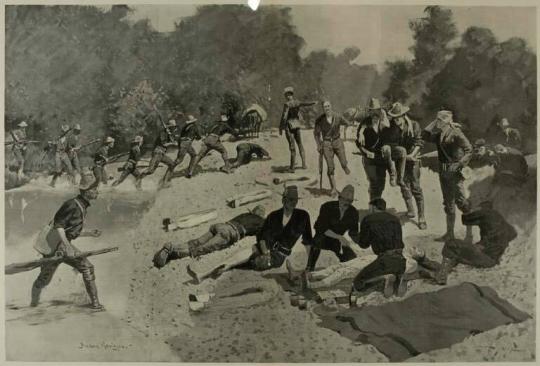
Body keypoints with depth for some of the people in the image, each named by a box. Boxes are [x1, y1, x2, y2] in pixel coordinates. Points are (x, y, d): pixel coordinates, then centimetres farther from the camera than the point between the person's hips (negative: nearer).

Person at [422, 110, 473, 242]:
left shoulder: (456, 133, -12)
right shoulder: (439, 135, 10)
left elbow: (469, 149, -16)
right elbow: (425, 136, 12)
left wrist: (460, 165, -21)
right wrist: (434, 124, 6)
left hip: (454, 171, -8)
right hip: (443, 171, 8)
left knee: (460, 200, -8)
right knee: (448, 203, 13)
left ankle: (470, 231, 3)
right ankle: (450, 233, 21)